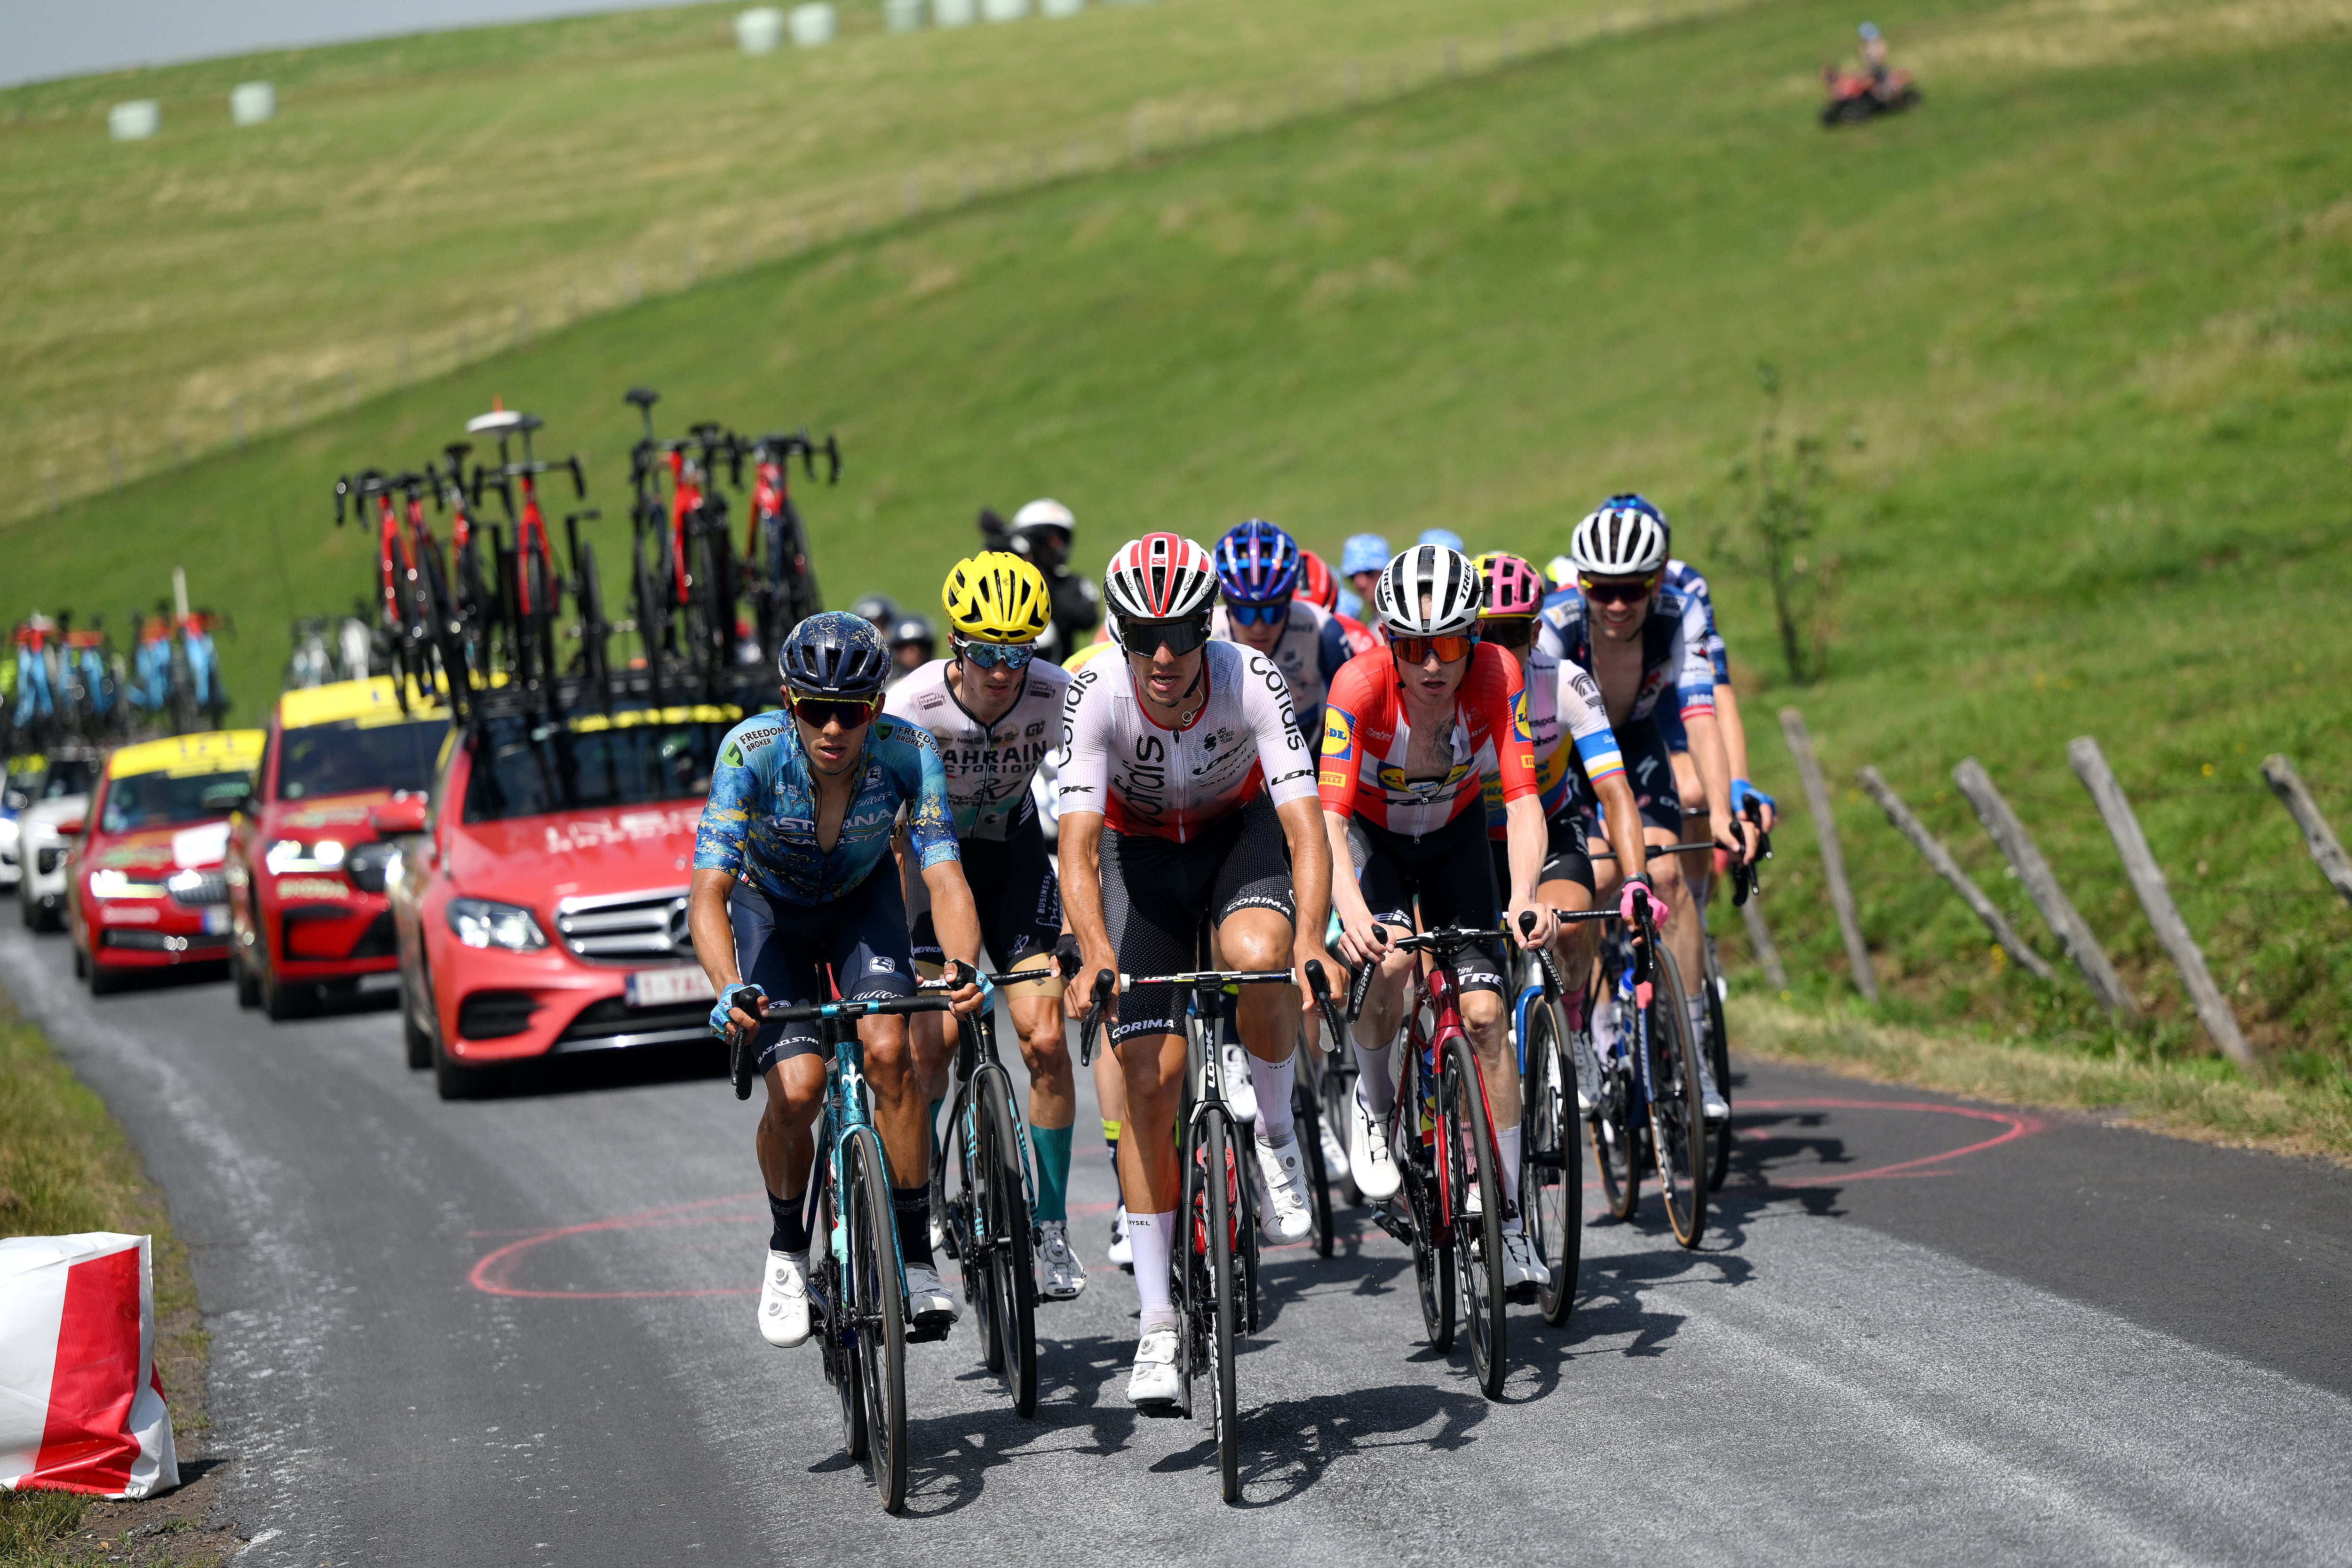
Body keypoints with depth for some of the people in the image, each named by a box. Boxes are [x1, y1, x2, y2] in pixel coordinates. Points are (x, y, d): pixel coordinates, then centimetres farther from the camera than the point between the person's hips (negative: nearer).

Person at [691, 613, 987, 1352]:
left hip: (863, 902, 1)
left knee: (888, 1051, -24)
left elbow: (945, 876, -34)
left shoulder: (908, 752, -29)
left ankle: (917, 1256, -11)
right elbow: (708, 890, -37)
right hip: (770, 908, -1)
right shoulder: (752, 751, -33)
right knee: (796, 1089, -18)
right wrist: (730, 989, -55)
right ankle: (788, 1249, 9)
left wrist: (966, 967, -54)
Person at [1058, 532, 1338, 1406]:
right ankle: (1157, 1326, 1)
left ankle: (1276, 1134, -5)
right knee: (1151, 1082, -8)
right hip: (1142, 849, 1)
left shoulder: (1253, 682, -31)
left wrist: (1310, 942, -52)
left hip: (1240, 828, 0)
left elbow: (1304, 826, -36)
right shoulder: (1096, 695, -30)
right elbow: (1076, 846, -33)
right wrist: (1095, 956, -50)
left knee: (1258, 956, -36)